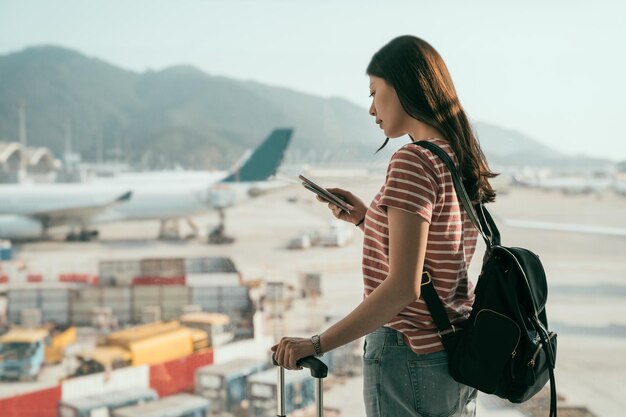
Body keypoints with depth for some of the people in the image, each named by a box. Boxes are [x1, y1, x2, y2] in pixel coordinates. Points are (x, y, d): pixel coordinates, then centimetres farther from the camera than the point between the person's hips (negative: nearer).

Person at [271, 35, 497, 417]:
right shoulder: (463, 160, 8)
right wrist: (368, 219, 13)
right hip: (459, 357, 9)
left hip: (409, 359, -9)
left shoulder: (413, 162, -18)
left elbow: (402, 287, -24)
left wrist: (317, 344, -22)